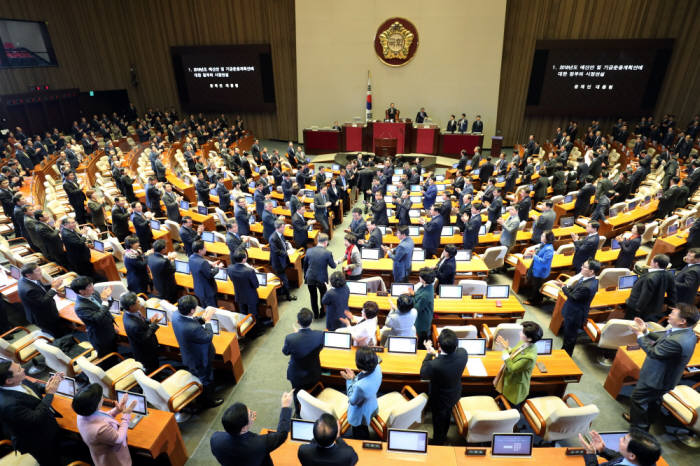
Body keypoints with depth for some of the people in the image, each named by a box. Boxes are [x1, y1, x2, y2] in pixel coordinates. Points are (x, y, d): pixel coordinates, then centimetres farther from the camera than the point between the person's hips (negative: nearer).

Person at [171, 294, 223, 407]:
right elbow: (208, 337, -27)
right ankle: (209, 400, 46)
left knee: (196, 375, 34)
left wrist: (202, 319, -15)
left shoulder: (176, 315, -21)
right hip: (200, 359, -8)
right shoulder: (193, 328, -46)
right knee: (206, 379, 21)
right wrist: (208, 321, -18)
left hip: (188, 355, 8)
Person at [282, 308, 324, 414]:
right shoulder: (319, 335, -31)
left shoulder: (290, 338, -37)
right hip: (314, 374, 2)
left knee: (297, 395, 30)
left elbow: (285, 352, -13)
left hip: (297, 375, -2)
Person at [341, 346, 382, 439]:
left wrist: (349, 380, -22)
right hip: (371, 408, 6)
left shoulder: (360, 386, -46)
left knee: (360, 438, 27)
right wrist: (354, 377, -9)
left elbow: (353, 401, -24)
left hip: (360, 417, -6)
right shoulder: (377, 368, -26)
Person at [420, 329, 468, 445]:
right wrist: (436, 353, -4)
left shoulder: (434, 365, -45)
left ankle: (437, 443, 52)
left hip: (439, 400, -5)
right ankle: (443, 437, 61)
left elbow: (422, 375, -20)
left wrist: (429, 353, -13)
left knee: (438, 423, 25)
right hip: (455, 395, 5)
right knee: (447, 417, 34)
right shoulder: (463, 353, -31)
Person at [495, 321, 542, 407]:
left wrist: (506, 348, -30)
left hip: (515, 386, -7)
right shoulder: (523, 342, -13)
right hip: (509, 379, 7)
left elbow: (512, 368, -29)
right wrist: (506, 347, -13)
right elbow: (513, 353, 6)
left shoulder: (530, 356, -37)